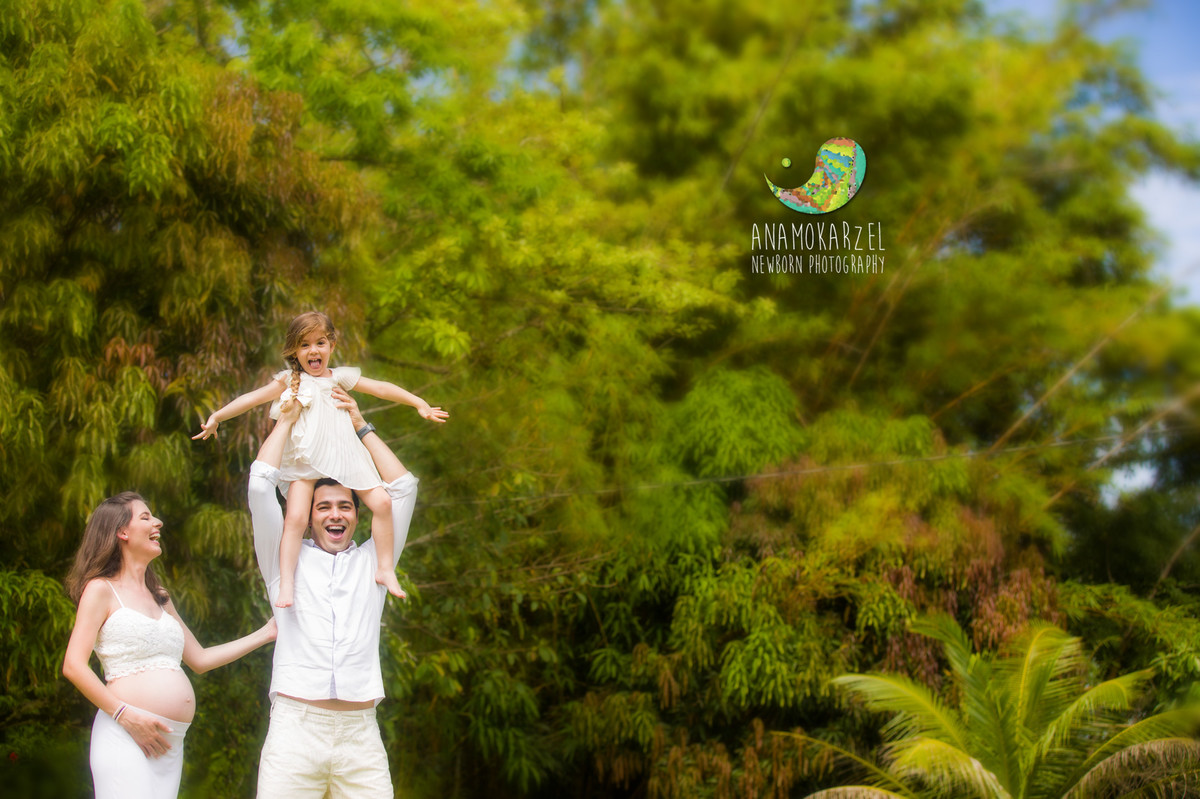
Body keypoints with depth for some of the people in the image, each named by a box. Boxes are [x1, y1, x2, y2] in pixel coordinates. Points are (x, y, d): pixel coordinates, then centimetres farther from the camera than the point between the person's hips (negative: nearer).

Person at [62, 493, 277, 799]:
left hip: (169, 744, 7)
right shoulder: (102, 590, 2)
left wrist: (265, 634, 26)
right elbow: (73, 666, -8)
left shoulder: (159, 597, 24)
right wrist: (126, 715, -15)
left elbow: (199, 659, 28)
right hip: (125, 737, -7)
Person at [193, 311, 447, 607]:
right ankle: (286, 585, -18)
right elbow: (252, 398, 8)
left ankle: (385, 569, 7)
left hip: (343, 457, 2)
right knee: (295, 518, -19)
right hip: (305, 461, -2)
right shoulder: (290, 381, 10)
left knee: (381, 503, -7)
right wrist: (218, 416, 1)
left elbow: (381, 388, 15)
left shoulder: (341, 377, 14)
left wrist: (420, 404, 12)